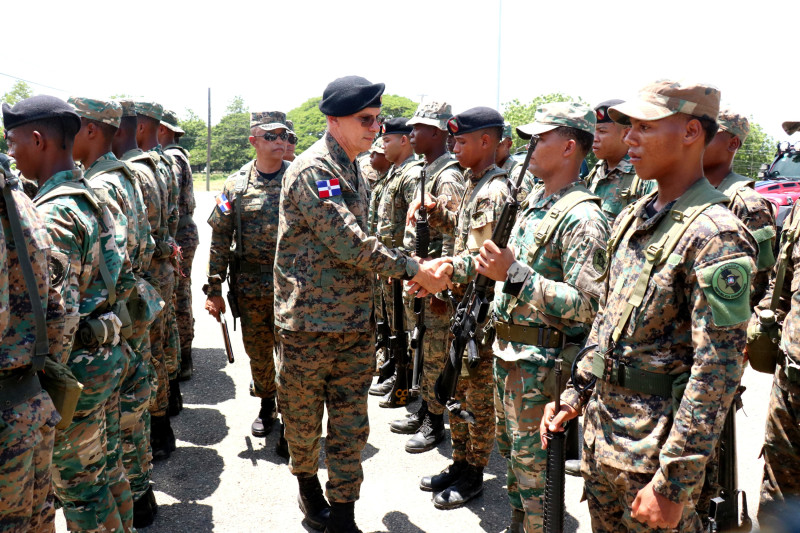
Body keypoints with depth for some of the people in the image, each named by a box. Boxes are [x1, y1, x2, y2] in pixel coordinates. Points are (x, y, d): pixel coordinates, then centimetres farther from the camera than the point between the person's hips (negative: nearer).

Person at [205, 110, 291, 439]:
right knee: (258, 351, 14)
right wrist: (214, 289, 0)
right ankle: (266, 405, 36)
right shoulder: (236, 186, 3)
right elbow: (220, 239, 4)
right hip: (250, 287, 2)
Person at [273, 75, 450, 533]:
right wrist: (412, 269, -17)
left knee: (352, 425, 9)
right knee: (304, 417, 13)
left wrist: (411, 272, 8)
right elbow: (348, 242, -23)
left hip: (355, 323, 7)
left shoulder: (355, 173, 12)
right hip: (308, 322, -7)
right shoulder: (312, 171, -15)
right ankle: (308, 481, 39)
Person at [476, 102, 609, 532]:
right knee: (511, 449, 23)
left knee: (533, 465, 3)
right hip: (509, 351, 10)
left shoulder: (582, 217, -20)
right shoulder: (533, 202, 10)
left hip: (541, 362, -9)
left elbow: (587, 307, -27)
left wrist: (515, 275, -31)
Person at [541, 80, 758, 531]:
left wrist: (674, 483, -21)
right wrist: (576, 393, 13)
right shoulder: (633, 217, 6)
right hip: (601, 424, 8)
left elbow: (717, 371, -22)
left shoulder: (715, 236, -20)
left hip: (656, 445, -8)